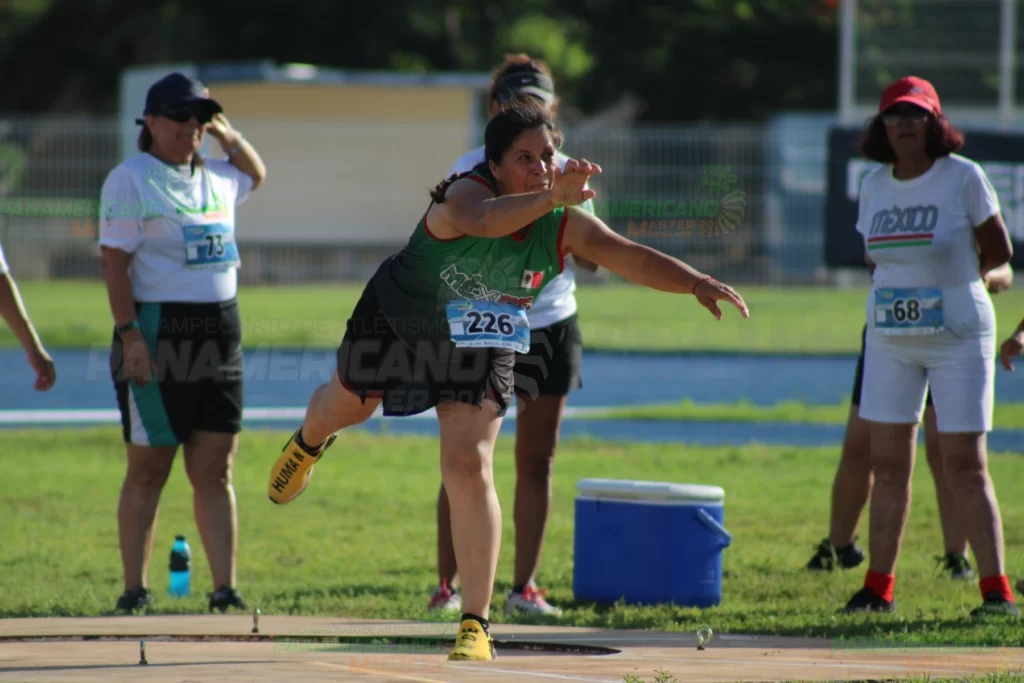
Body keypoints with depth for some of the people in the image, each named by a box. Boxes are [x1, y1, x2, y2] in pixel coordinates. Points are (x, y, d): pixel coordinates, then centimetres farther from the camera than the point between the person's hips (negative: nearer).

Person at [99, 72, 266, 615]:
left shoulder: (215, 177, 14)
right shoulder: (130, 180, -6)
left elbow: (255, 175, 38)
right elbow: (113, 262, -12)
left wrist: (227, 134, 18)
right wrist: (129, 336, -20)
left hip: (220, 334, 6)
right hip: (157, 335, -6)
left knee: (216, 472, 3)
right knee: (147, 472, -1)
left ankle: (225, 591, 3)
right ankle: (134, 594, 5)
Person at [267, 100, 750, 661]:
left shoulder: (566, 226, -23)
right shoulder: (463, 195, -36)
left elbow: (631, 257, -34)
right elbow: (486, 219, -60)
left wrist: (695, 283, -52)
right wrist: (552, 196, -77)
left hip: (480, 342, 1)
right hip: (400, 315, -1)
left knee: (468, 469, -14)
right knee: (345, 406, 26)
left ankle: (475, 625, -9)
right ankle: (310, 444, 68)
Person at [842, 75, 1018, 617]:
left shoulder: (963, 177, -9)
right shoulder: (875, 186, 6)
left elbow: (999, 251, -1)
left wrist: (951, 275, 7)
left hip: (957, 335, -5)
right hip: (890, 339, 5)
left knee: (964, 466, -8)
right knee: (887, 463, 5)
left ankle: (997, 591, -7)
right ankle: (879, 587, 12)